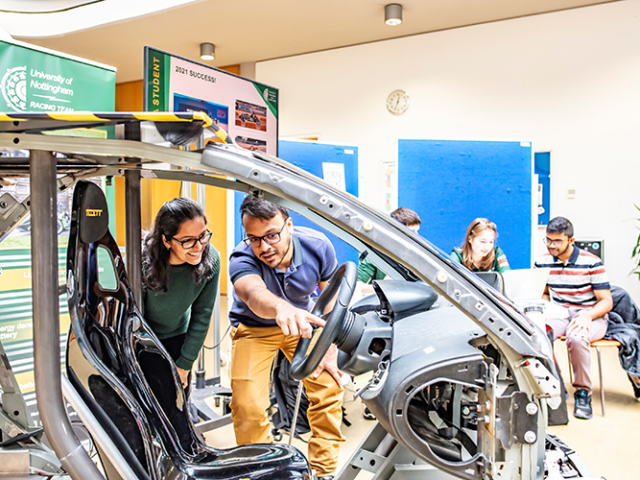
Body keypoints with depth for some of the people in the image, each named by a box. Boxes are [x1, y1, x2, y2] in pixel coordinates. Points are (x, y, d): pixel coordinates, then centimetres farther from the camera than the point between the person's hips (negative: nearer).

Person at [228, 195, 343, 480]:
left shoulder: (318, 247, -24)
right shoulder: (242, 259, -34)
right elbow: (254, 294, -58)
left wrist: (330, 350, -13)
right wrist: (281, 309, -80)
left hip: (302, 321, 2)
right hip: (254, 328, -2)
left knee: (328, 388, -8)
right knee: (248, 406, -14)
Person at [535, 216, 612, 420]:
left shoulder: (591, 263, -10)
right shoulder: (542, 262, 3)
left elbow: (606, 301, -8)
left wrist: (588, 315, -28)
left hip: (592, 317, -3)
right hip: (559, 315, 3)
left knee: (576, 337, -37)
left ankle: (583, 391, -14)